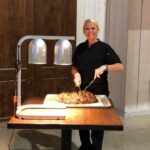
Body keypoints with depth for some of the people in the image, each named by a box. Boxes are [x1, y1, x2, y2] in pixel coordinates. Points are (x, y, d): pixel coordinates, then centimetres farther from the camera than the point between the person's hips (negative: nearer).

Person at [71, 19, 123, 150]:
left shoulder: (104, 48, -9)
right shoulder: (80, 48, 3)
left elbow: (120, 66, -14)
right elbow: (74, 67, 11)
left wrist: (104, 67, -29)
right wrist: (76, 74, -10)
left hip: (99, 90, -4)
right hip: (83, 89, 4)